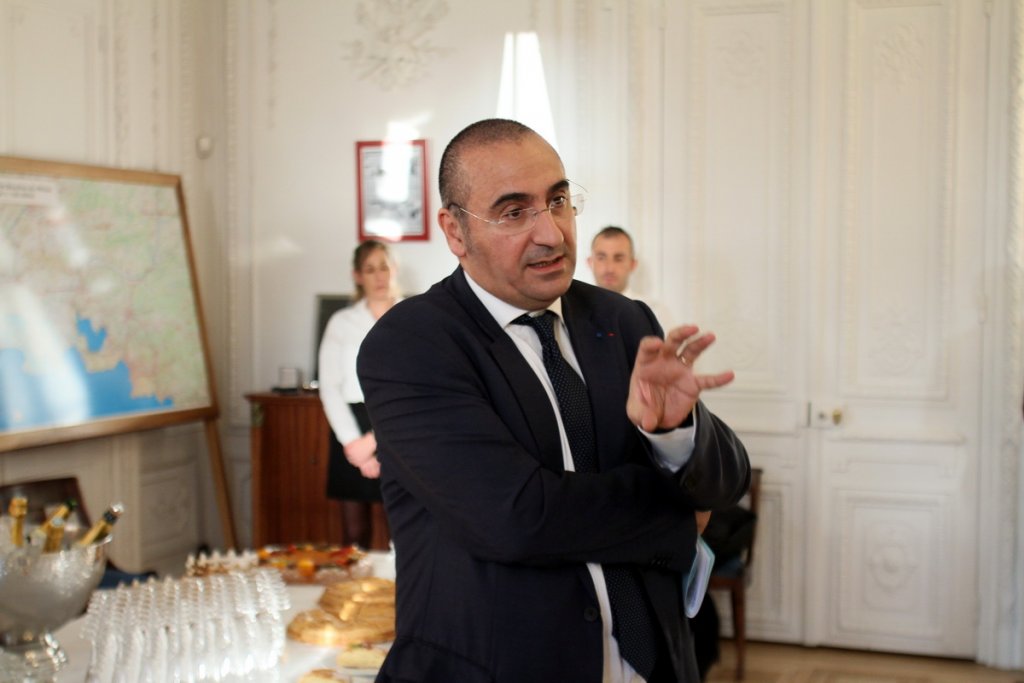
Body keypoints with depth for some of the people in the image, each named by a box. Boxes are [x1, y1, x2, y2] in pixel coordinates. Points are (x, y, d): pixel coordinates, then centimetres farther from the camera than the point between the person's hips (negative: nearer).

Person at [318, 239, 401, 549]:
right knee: (355, 533, 3)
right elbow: (329, 387, 4)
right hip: (354, 432, 2)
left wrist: (377, 438, -10)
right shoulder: (341, 322, 9)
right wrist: (352, 441, -9)